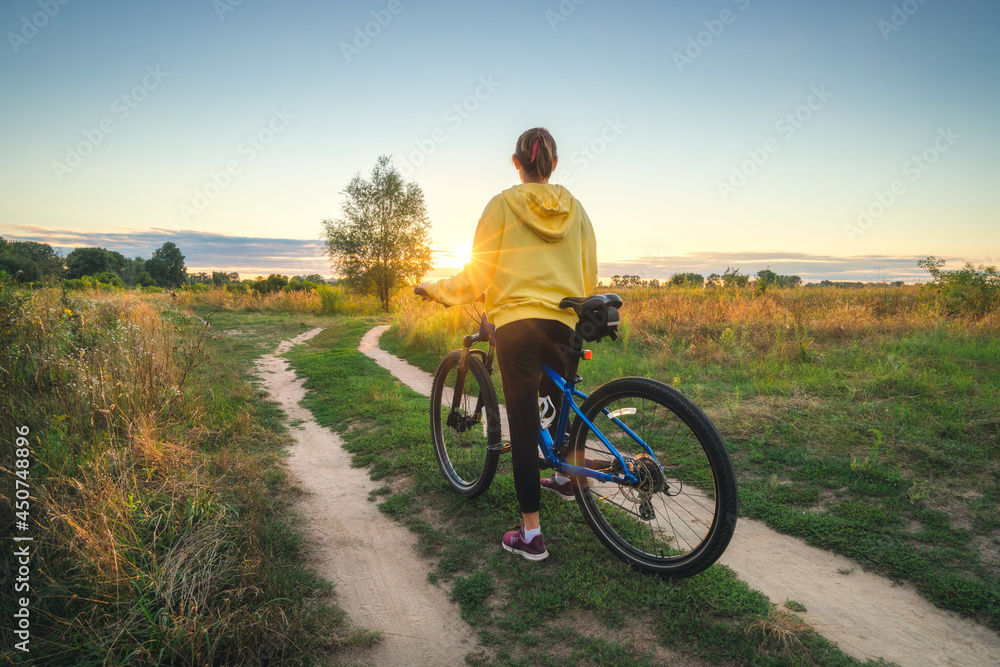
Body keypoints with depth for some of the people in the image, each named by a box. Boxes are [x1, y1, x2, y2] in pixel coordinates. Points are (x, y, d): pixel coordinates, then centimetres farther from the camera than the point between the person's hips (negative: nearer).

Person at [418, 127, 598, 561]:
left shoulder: (503, 205, 0)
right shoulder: (574, 208, 10)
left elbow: (478, 275, -1)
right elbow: (589, 274, 12)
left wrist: (435, 289, 15)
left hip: (515, 322, -4)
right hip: (564, 325, 4)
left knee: (523, 424, -1)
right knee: (559, 400, 29)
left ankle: (530, 534, 4)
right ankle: (565, 477, 49)